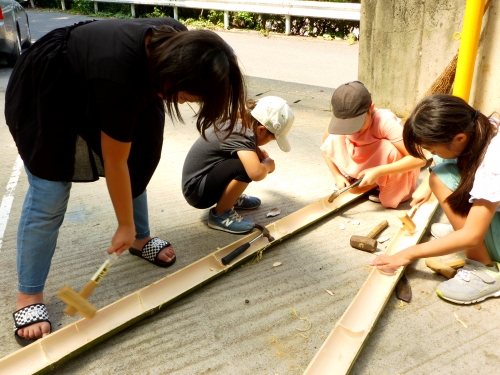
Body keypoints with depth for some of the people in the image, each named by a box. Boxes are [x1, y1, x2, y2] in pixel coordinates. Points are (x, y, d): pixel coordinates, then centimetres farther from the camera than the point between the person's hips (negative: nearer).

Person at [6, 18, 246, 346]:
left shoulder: (178, 42, -22)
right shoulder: (121, 80, -41)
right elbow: (115, 164, -28)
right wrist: (125, 225, -15)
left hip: (88, 85, 8)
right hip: (42, 95, -7)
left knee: (138, 165, 4)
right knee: (50, 194, -10)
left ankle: (141, 239, 26)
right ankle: (29, 297, 3)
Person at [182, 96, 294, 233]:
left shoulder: (239, 122, 0)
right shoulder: (241, 135, -26)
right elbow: (256, 173, -40)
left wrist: (260, 154, 3)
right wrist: (268, 165, -17)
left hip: (206, 177, 9)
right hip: (196, 190, -9)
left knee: (251, 158, 5)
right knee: (246, 166, -28)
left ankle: (230, 197, 19)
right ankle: (219, 214, -10)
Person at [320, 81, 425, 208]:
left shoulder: (385, 122, -36)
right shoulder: (341, 119, -23)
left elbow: (419, 158, -38)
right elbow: (325, 145, -5)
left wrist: (378, 172, -42)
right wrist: (338, 176, -15)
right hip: (367, 164, 4)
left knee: (388, 148, -37)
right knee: (333, 140, -20)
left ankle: (391, 191, -8)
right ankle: (352, 178, 5)